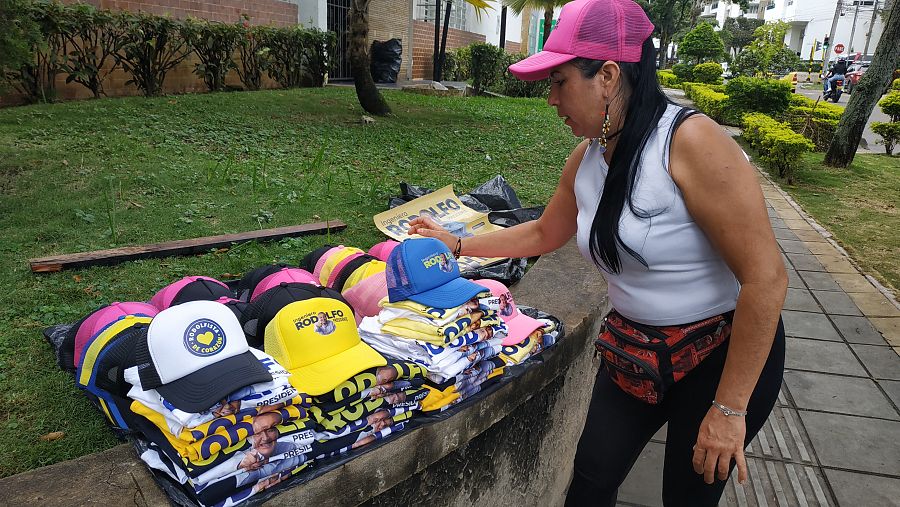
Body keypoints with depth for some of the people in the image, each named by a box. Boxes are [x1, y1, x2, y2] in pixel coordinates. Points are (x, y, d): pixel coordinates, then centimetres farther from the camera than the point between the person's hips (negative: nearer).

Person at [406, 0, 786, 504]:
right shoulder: (586, 159, -3)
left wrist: (728, 408, -21)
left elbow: (766, 278, -25)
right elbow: (543, 234, 15)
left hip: (727, 352, -5)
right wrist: (458, 244, 14)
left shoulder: (692, 143, -26)